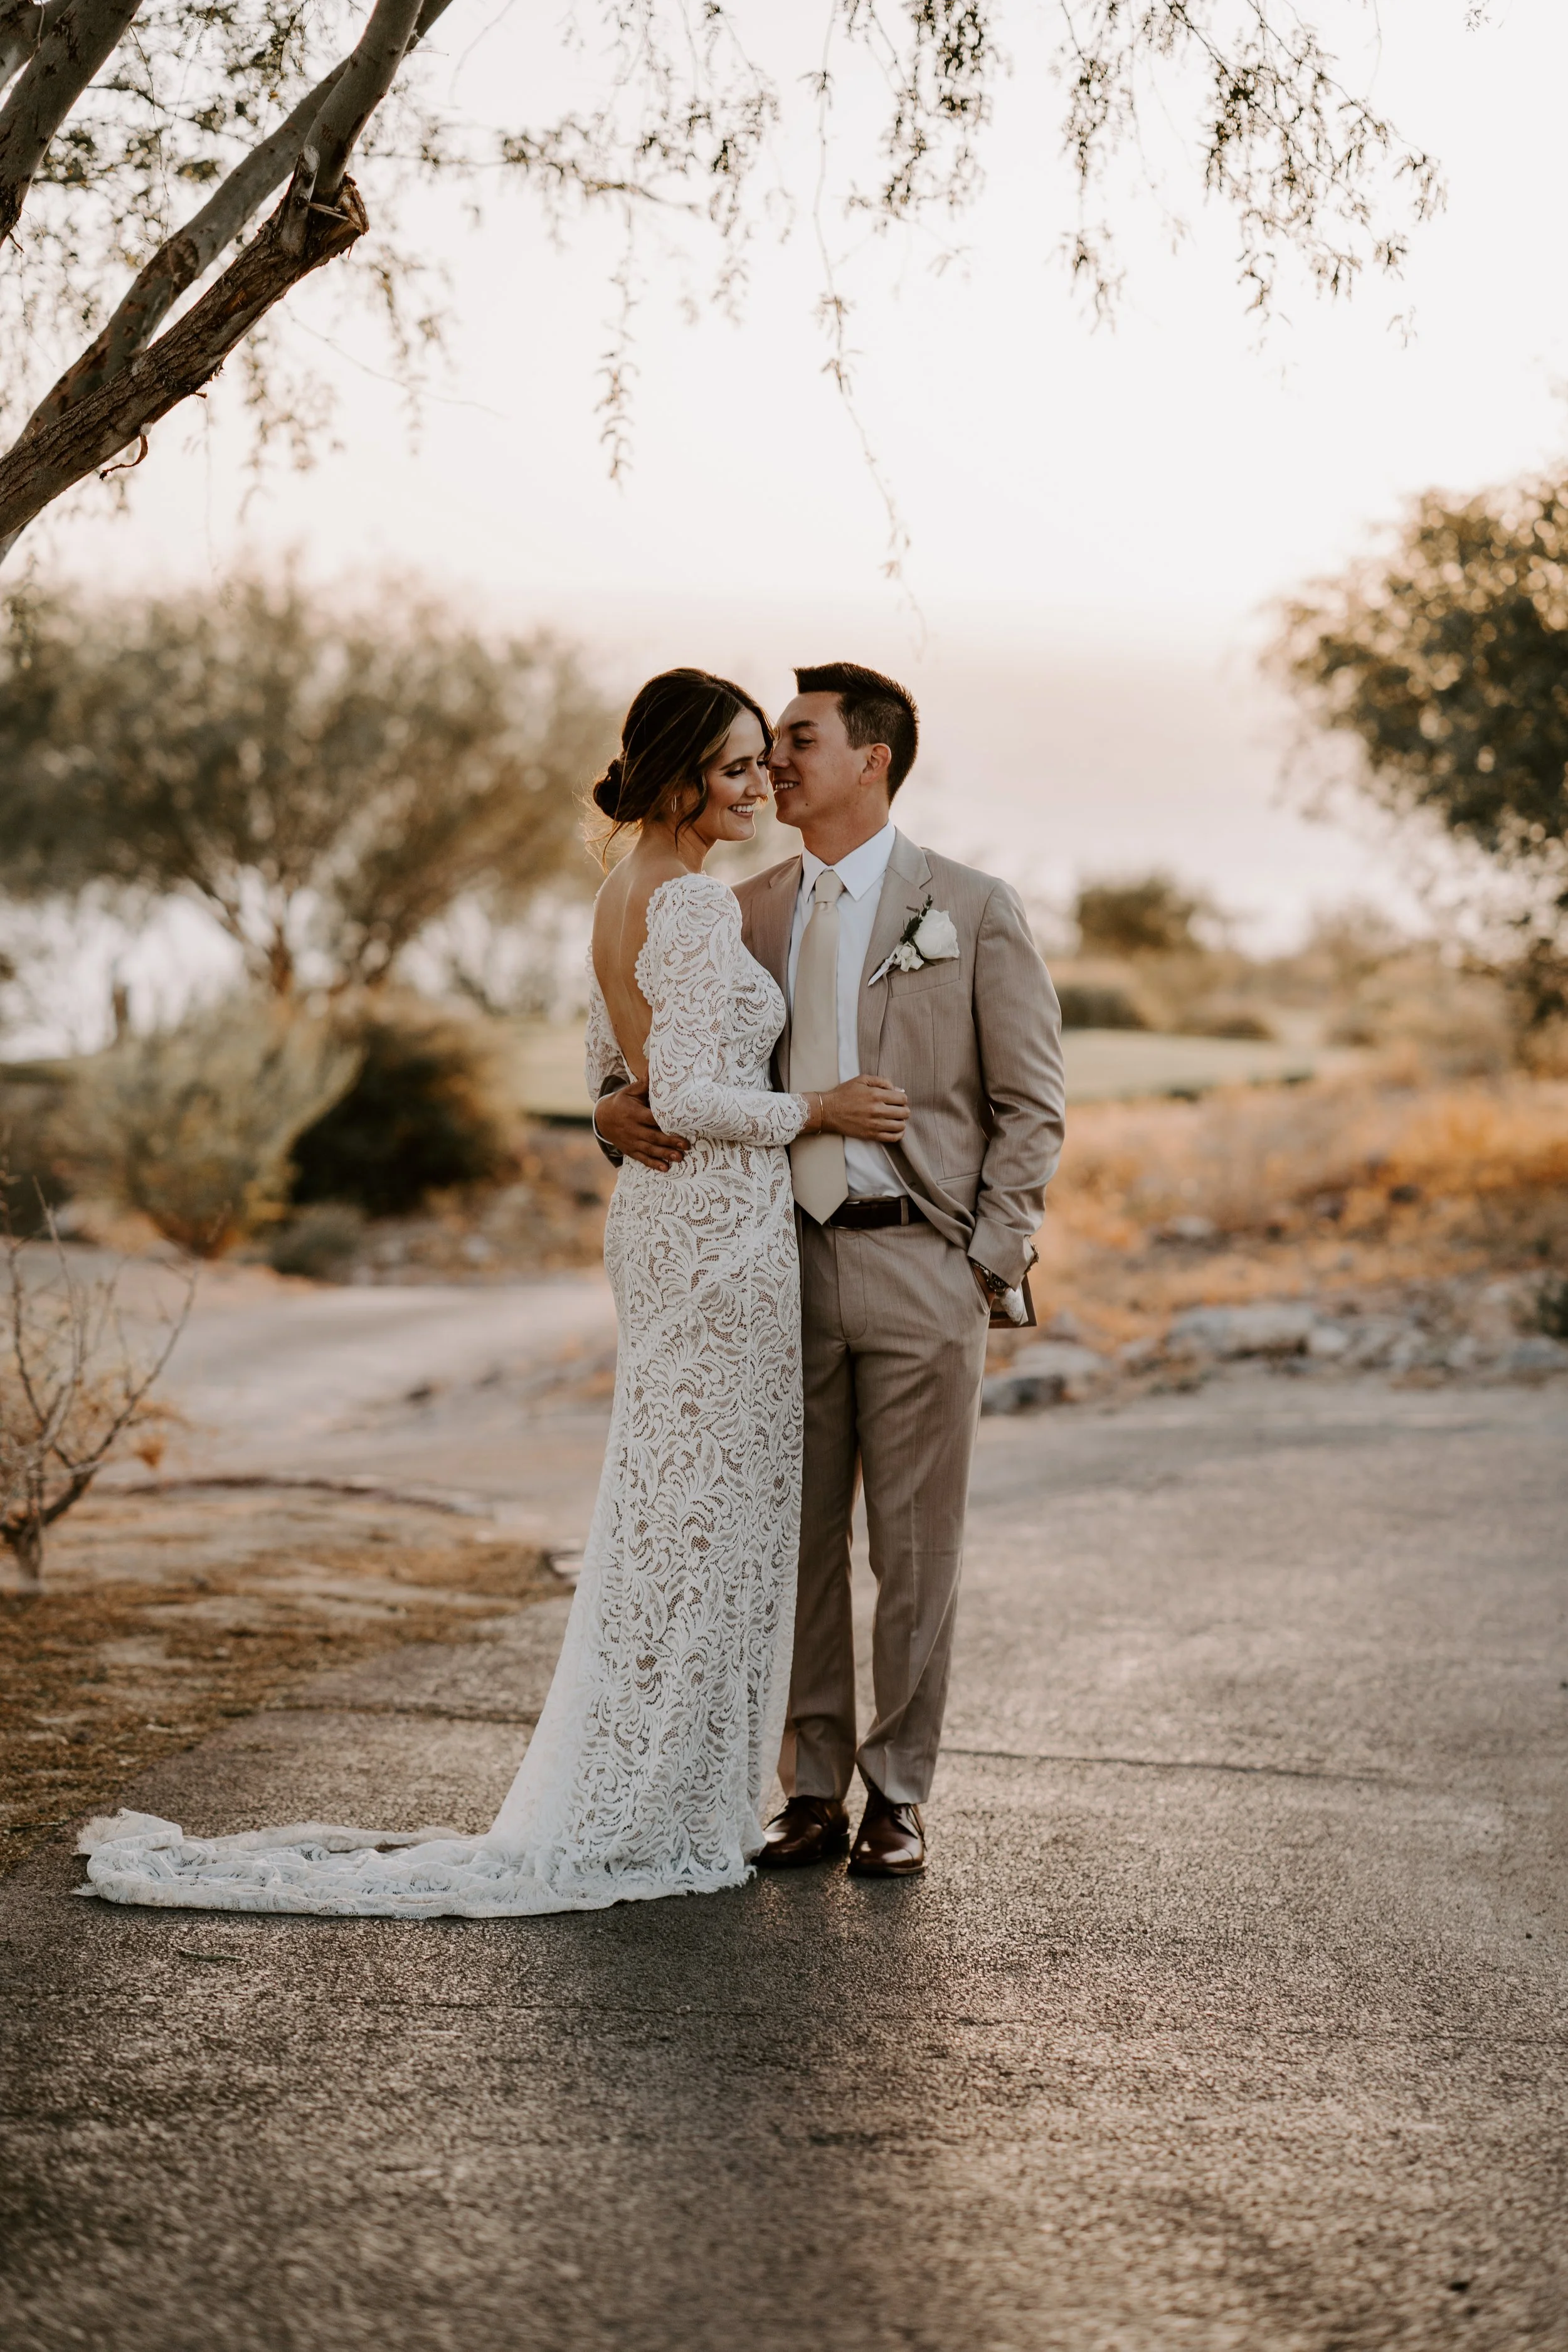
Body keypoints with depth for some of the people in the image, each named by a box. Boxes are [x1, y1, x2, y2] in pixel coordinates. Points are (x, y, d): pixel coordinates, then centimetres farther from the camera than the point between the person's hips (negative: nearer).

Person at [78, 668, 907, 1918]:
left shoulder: (624, 895, 13)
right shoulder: (698, 903, -17)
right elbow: (691, 1098, -22)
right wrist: (814, 1109, -11)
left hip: (657, 1212, 10)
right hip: (720, 1222, -10)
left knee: (665, 1507, 15)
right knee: (707, 1508, -3)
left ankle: (627, 1803, 21)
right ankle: (650, 1823, 4)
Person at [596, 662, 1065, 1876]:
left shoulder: (972, 910, 0)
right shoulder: (748, 912, 11)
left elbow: (1032, 1106, 0)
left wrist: (983, 1264, -8)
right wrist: (621, 1107, -6)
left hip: (921, 1262, -3)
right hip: (786, 1261, 4)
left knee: (915, 1549, 3)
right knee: (798, 1544, 7)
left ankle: (899, 1797, 14)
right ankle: (814, 1790, 17)